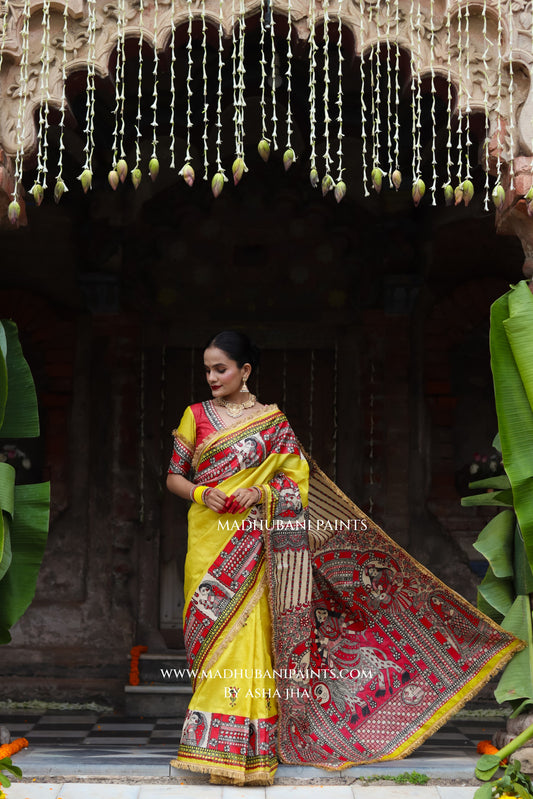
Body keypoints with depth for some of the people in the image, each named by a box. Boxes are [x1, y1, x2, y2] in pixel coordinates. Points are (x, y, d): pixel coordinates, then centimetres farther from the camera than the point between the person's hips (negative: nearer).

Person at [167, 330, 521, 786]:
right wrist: (201, 493, -10)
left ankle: (245, 749, -3)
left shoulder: (272, 421, 7)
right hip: (209, 539, 2)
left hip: (253, 541, -2)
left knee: (247, 630, -7)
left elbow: (297, 476, 6)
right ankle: (213, 744, 7)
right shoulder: (196, 416, 10)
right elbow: (174, 477, 10)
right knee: (212, 629, -1)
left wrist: (261, 492, -12)